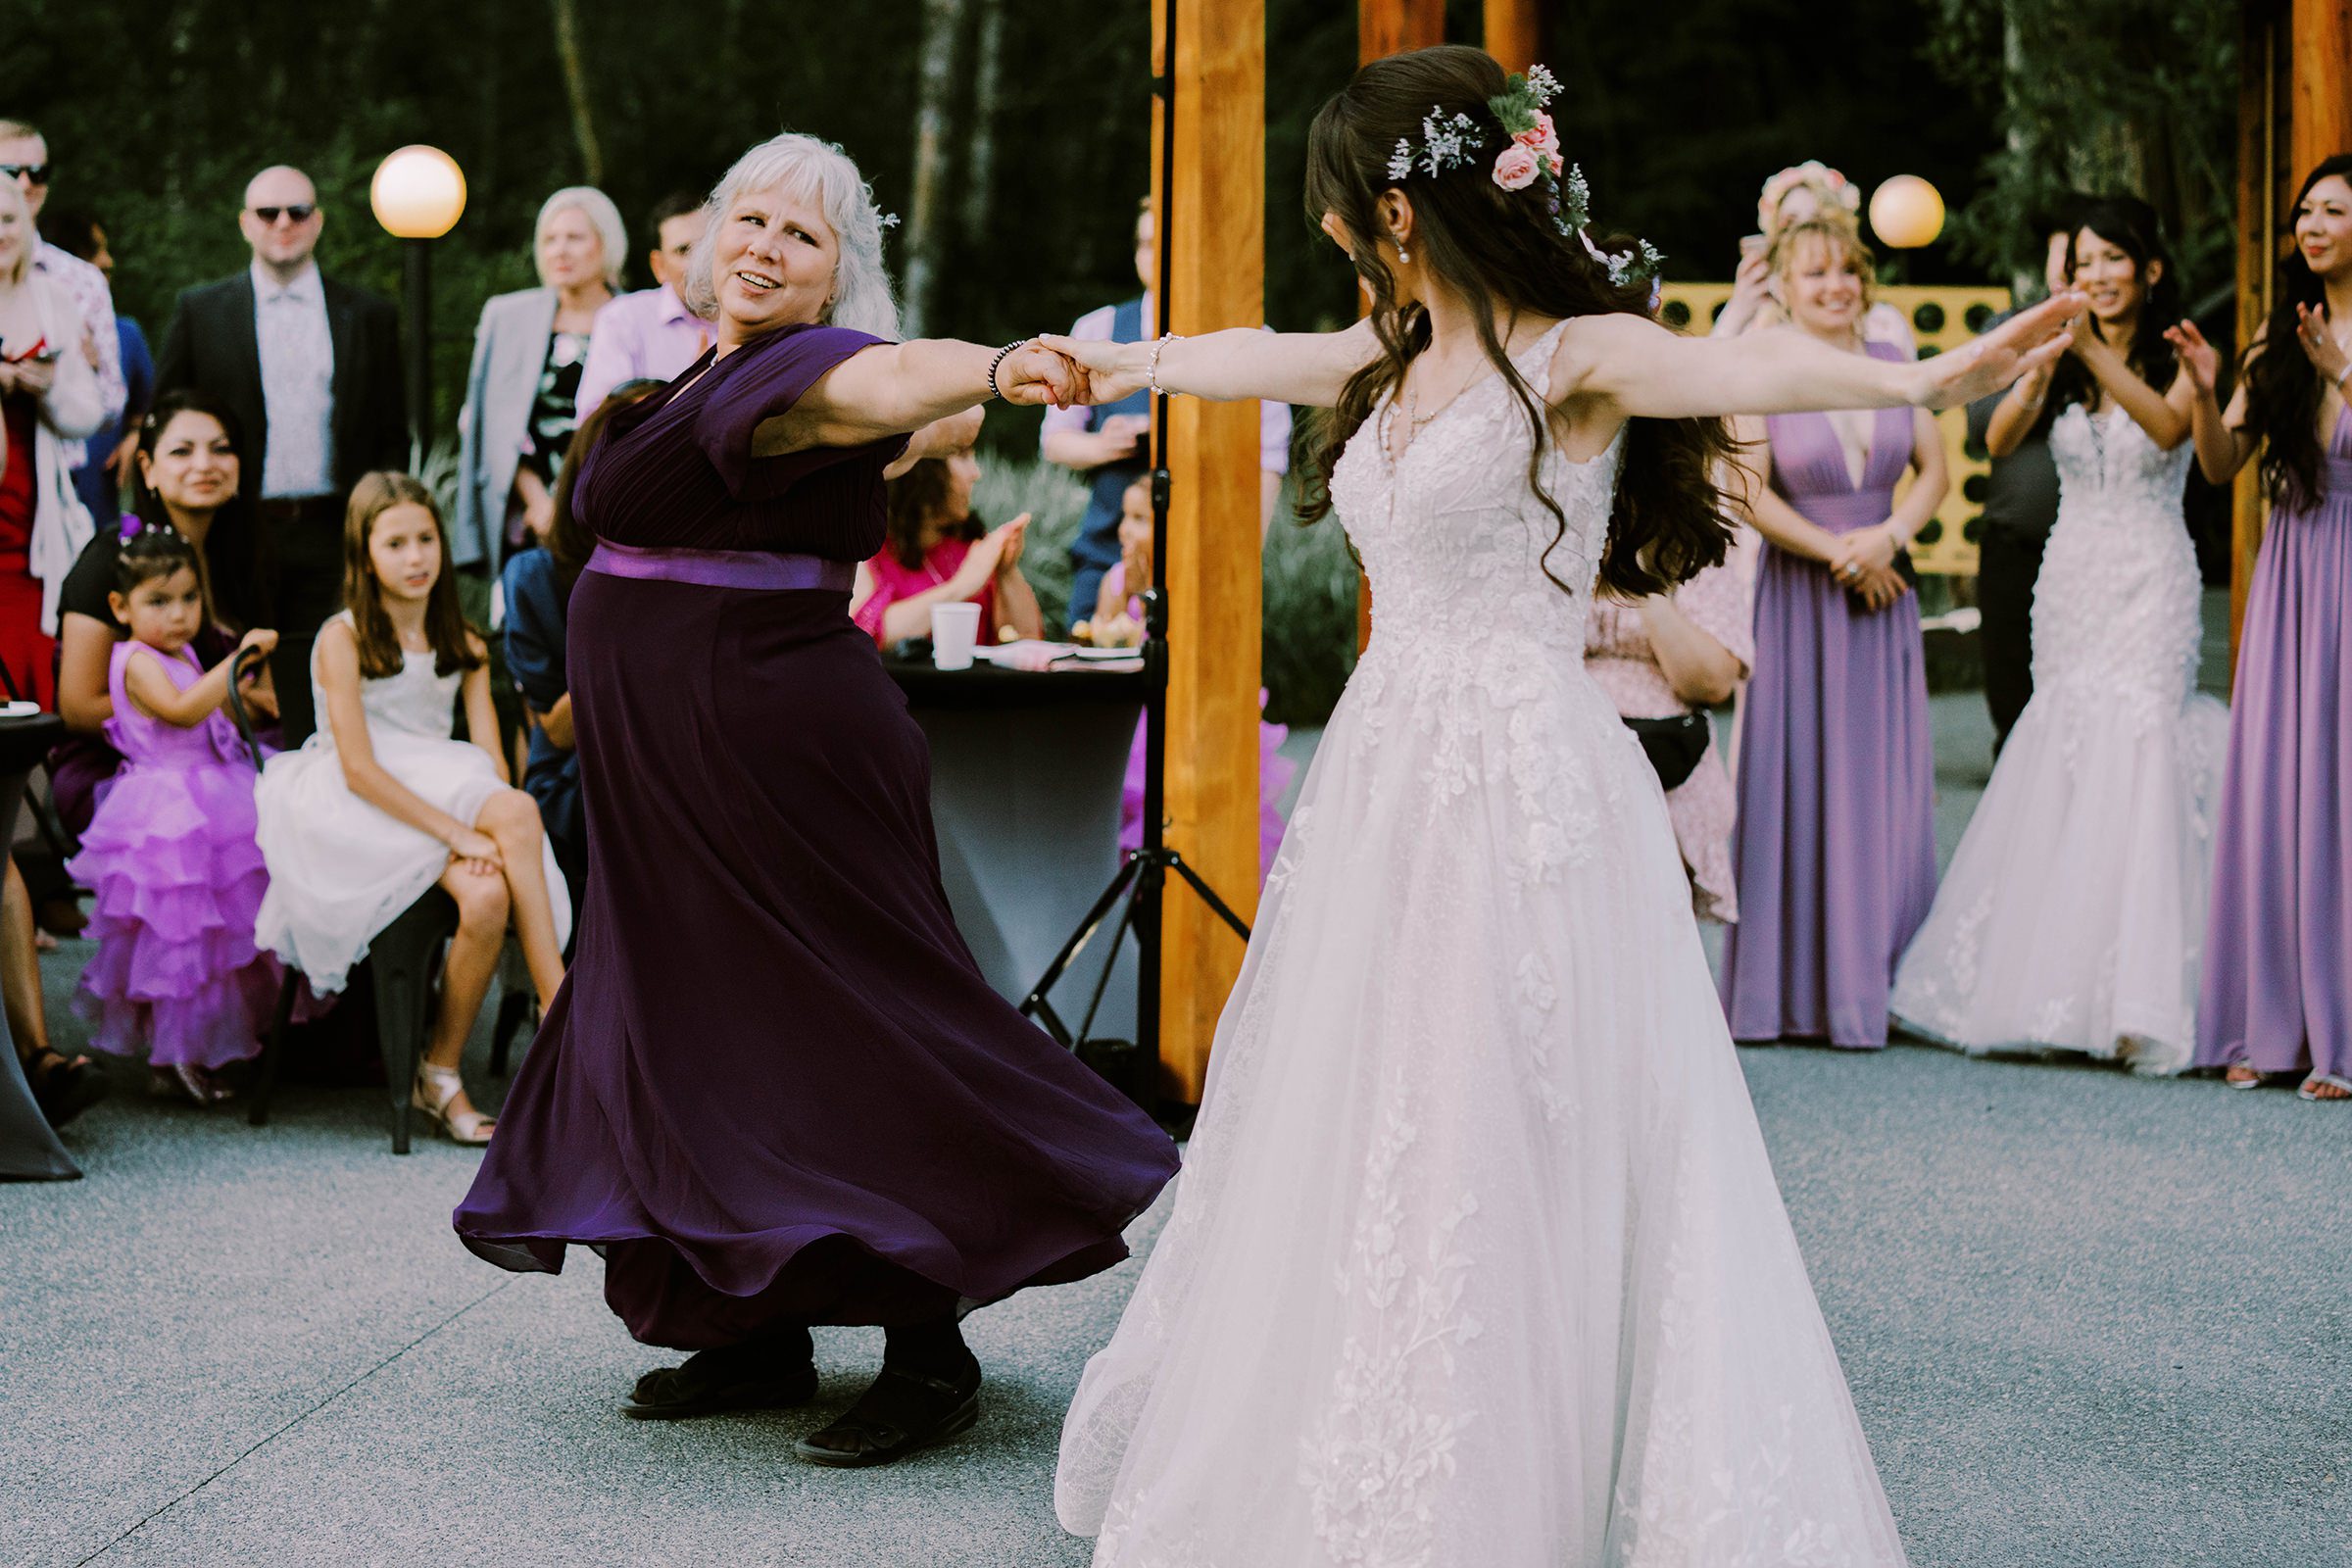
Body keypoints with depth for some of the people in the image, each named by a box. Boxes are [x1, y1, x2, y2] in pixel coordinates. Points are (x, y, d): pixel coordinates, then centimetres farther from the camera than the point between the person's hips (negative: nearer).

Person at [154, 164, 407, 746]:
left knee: (324, 714, -2)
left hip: (333, 541, 0)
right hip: (238, 540, 0)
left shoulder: (370, 316, 10)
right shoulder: (199, 310, 9)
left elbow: (393, 437, 11)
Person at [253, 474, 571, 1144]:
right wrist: (460, 832, -23)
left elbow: (490, 762, 6)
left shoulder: (463, 646, 15)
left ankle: (441, 1074, -20)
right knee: (519, 813, -31)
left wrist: (490, 831, -17)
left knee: (490, 898, -31)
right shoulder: (343, 639, -2)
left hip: (445, 800, 5)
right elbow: (360, 769, -14)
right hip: (360, 817, -5)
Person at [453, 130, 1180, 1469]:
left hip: (769, 746, -10)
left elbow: (888, 382, -38)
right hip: (680, 768, 10)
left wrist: (995, 370, -57)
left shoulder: (792, 375, -15)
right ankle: (761, 1332, 23)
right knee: (707, 1023, 13)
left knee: (833, 1030, -7)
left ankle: (933, 1352, 0)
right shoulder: (713, 372, 13)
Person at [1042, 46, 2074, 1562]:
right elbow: (1256, 358, 32)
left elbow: (1736, 365, -30)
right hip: (1386, 791, 8)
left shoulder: (1572, 356, -11)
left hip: (1522, 802, -8)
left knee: (1490, 1167, -7)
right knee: (1334, 1146, 14)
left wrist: (1914, 381, -49)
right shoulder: (1395, 358, 12)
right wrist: (1118, 361, 49)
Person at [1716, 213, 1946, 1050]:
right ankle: (1797, 987, 6)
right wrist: (1837, 553, -10)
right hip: (1799, 595, -4)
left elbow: (1934, 467, 7)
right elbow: (1750, 490, -10)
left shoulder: (1892, 362, 8)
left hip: (1883, 588, 4)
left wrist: (1889, 536, -11)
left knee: (1888, 783, 4)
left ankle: (1877, 979, 13)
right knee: (1800, 782, -2)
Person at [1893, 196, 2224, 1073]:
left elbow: (2169, 427, -23)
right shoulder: (2061, 366, 9)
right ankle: (2055, 989, 13)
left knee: (2134, 761, -13)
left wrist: (2094, 351, -35)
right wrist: (2040, 369, -26)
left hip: (2149, 582, -4)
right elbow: (1999, 441, -7)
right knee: (2060, 766, 3)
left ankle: (2133, 1001, -11)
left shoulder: (2178, 361, -1)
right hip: (2069, 577, 4)